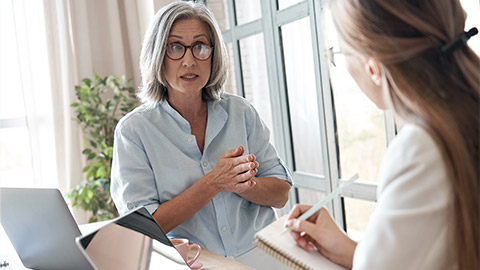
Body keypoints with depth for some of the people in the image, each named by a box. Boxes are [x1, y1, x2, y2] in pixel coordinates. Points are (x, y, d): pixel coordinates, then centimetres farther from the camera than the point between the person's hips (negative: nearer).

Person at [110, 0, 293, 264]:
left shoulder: (240, 111, 6)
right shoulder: (133, 130, -2)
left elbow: (281, 194, 6)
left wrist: (239, 184, -13)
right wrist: (214, 182, -15)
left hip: (261, 253, 3)